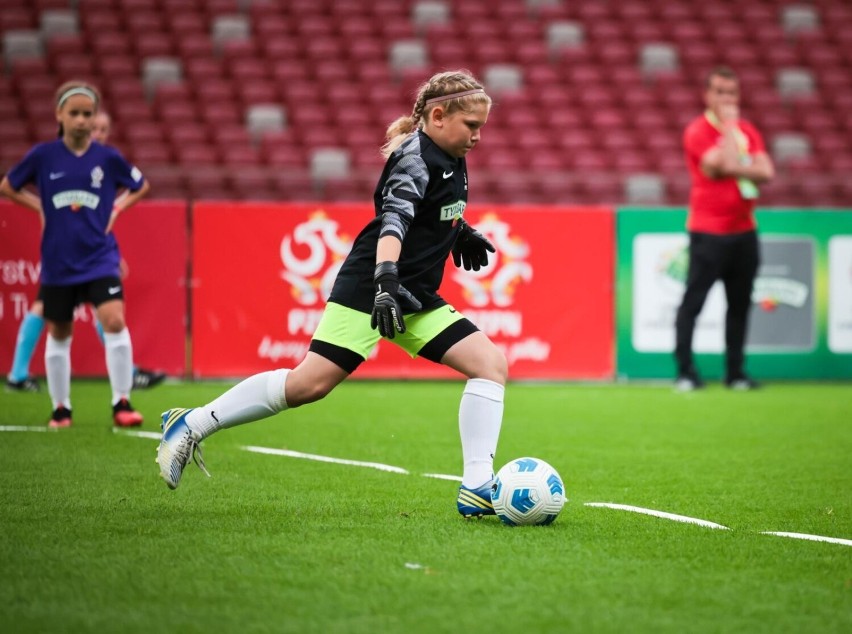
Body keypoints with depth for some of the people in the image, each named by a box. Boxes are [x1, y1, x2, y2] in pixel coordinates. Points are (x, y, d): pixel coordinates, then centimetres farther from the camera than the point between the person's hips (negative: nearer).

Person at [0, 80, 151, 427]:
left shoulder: (108, 157, -3)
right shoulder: (42, 155, -4)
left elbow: (141, 186, 14)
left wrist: (117, 208, -1)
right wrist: (39, 206, -2)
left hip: (100, 258, -1)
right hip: (57, 261, 1)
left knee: (114, 321, -19)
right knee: (58, 333, 12)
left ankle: (121, 403, -12)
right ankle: (61, 408, 27)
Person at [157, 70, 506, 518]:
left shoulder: (450, 160, 12)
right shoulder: (416, 159, -15)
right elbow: (393, 219, -31)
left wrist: (458, 232, 33)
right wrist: (386, 281, -44)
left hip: (415, 298, 9)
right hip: (367, 289, -9)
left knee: (491, 363, -5)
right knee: (309, 383, -14)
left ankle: (476, 489, -9)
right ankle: (190, 425, 0)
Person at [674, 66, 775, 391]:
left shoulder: (747, 130, 11)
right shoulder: (698, 131, -6)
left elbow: (766, 171, -1)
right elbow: (727, 164, -20)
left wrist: (734, 168, -14)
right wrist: (729, 124, -11)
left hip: (743, 230, 6)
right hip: (708, 232, -6)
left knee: (740, 303, 7)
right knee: (693, 301, -7)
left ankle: (735, 373, 13)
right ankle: (686, 372, -5)